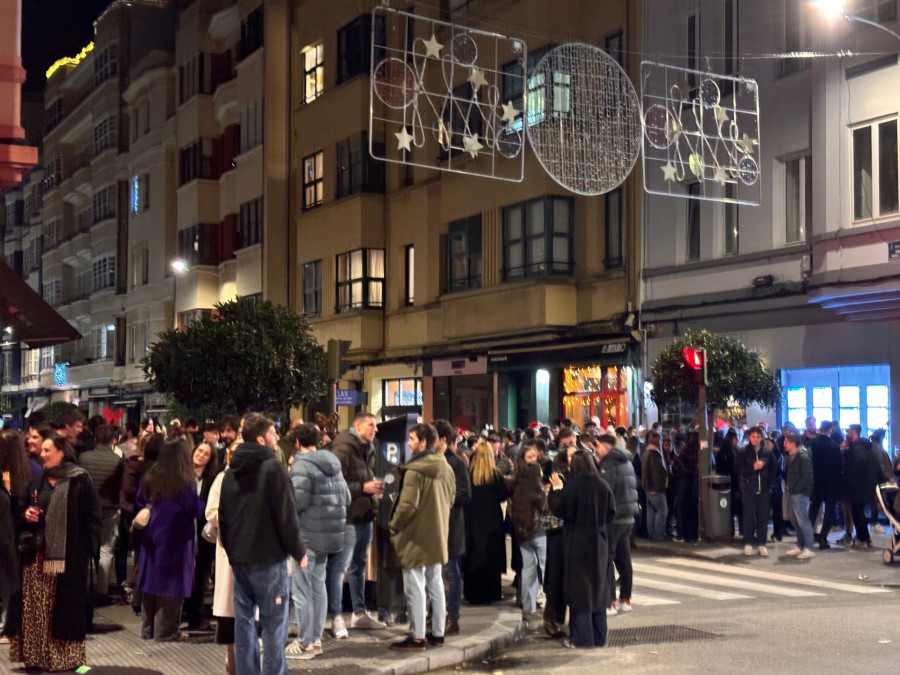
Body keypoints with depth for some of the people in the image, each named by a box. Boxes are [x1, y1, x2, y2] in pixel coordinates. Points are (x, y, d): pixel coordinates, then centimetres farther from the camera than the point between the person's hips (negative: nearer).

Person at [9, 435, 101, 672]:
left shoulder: (80, 480, -5)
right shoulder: (38, 481, 13)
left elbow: (92, 516, -7)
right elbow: (26, 509, 22)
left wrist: (85, 546, -14)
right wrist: (26, 515, -1)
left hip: (68, 555, -5)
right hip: (38, 554, 5)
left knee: (66, 605, -1)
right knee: (36, 607, 4)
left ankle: (66, 656, 9)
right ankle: (37, 655, 14)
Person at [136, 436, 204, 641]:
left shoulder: (150, 477, -1)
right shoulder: (184, 481, -17)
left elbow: (140, 501, 11)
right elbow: (196, 509, -14)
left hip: (151, 537, 6)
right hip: (175, 539, -6)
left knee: (151, 581, 14)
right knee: (170, 584, 2)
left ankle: (148, 628, 21)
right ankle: (165, 630, 5)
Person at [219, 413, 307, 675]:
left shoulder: (231, 472, 11)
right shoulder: (273, 468, -12)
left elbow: (223, 516, 17)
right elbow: (286, 515, -13)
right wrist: (299, 551, -4)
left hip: (239, 558, 7)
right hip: (269, 556, -7)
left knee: (243, 620, 11)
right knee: (274, 623, -3)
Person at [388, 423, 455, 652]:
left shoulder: (414, 471, -20)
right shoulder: (445, 468, 6)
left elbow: (407, 505, -22)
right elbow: (450, 498, 15)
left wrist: (393, 526, -8)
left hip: (416, 536, -8)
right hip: (438, 536, 8)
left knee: (415, 587, -1)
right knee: (435, 583, 15)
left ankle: (417, 637, 3)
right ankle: (438, 633, 21)